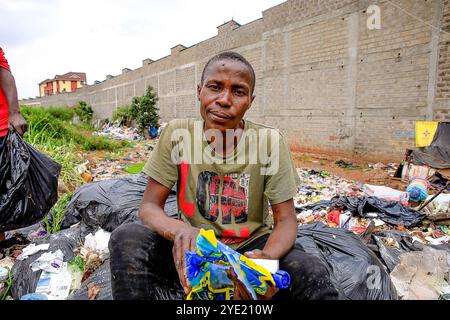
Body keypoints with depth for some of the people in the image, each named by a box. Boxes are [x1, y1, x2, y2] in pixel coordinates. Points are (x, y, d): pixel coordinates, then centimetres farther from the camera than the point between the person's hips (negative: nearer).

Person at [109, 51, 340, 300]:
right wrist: (178, 230, -34)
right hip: (192, 246, 1)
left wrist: (267, 258, -33)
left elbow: (286, 220, -10)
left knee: (314, 276, -26)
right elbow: (149, 206, -10)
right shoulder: (177, 133, -11)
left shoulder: (269, 141, -14)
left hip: (251, 245, 0)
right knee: (127, 238, -25)